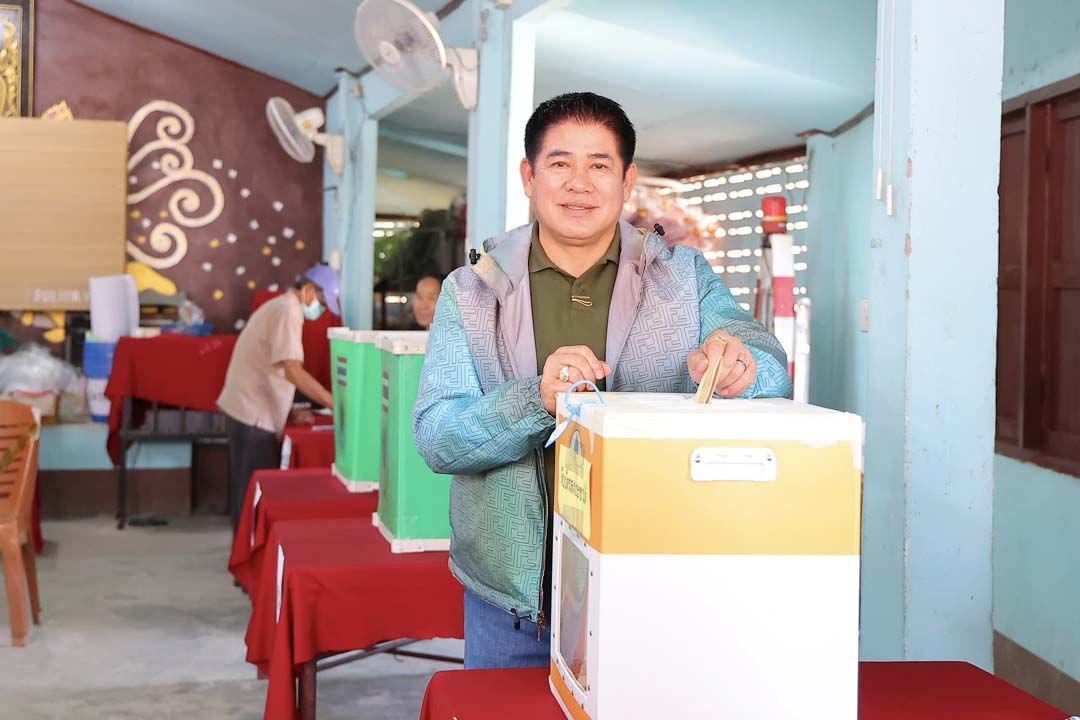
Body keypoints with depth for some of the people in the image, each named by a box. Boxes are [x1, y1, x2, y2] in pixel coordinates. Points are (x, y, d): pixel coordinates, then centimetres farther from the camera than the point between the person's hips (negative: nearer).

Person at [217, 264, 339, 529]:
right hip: (253, 413, -10)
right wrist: (335, 404, -27)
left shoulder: (281, 307, 16)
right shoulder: (287, 312, -17)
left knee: (249, 486, 15)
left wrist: (291, 410, 14)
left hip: (248, 408, 10)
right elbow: (293, 371, -28)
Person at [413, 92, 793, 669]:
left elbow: (773, 376, -8)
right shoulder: (470, 293, 1)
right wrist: (537, 400, -28)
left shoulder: (685, 279, 4)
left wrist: (738, 364, -32)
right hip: (513, 602, 0)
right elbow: (435, 437, -9)